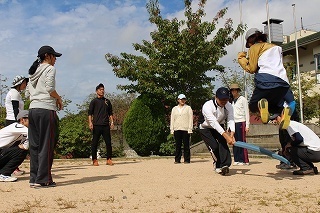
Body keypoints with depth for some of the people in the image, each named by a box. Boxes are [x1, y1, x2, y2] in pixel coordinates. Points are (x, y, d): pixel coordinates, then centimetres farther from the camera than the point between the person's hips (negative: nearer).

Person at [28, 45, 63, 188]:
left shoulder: (33, 71, 21)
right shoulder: (50, 69, -2)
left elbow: (29, 91, 17)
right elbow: (50, 88, -15)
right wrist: (59, 99, 2)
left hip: (32, 109, 8)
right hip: (46, 109, -8)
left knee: (34, 145, 8)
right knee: (46, 145, -5)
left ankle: (34, 178, 11)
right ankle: (43, 179, -4)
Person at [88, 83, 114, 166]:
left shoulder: (107, 101, 17)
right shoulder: (94, 101, 5)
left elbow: (110, 113, 19)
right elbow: (90, 113, 0)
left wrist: (112, 121, 7)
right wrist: (90, 122, -12)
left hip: (106, 125, 3)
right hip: (96, 125, -3)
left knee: (108, 142, 0)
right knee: (95, 143, 0)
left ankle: (109, 159, 7)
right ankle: (94, 160, 8)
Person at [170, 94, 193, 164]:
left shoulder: (188, 108, 9)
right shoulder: (174, 109, 17)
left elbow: (190, 119, 3)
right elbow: (172, 119, 15)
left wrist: (190, 129, -6)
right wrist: (172, 129, 6)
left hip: (185, 129, -2)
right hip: (177, 129, 2)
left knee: (186, 145, -2)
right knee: (178, 145, 3)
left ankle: (187, 160, 3)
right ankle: (177, 159, 7)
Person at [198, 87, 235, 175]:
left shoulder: (229, 106, -15)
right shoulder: (207, 106, -34)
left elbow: (230, 120, -27)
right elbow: (214, 123, -42)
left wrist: (232, 133, -47)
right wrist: (226, 135, -52)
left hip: (220, 127, 4)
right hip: (206, 129, -4)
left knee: (223, 143, -20)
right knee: (214, 146, -18)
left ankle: (224, 165, -24)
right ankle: (218, 165, 2)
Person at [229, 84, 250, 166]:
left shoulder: (243, 99, 2)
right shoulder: (232, 101, 18)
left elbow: (246, 113, -1)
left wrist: (247, 125, -8)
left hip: (241, 122, -5)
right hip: (234, 123, 6)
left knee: (242, 141, -8)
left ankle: (244, 160, -4)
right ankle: (237, 160, 8)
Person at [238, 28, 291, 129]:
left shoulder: (255, 47, 12)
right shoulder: (275, 47, 33)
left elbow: (251, 69, 5)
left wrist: (241, 59, 19)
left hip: (267, 80, -6)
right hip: (284, 82, 6)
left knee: (252, 106, 9)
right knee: (272, 106, 24)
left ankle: (261, 105, -29)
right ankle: (282, 111, -13)